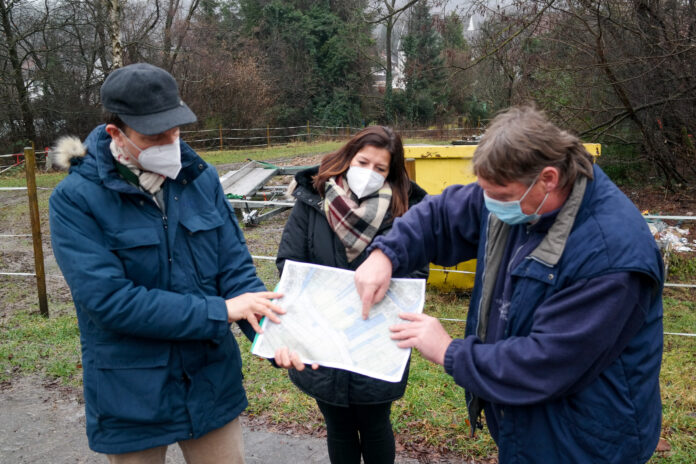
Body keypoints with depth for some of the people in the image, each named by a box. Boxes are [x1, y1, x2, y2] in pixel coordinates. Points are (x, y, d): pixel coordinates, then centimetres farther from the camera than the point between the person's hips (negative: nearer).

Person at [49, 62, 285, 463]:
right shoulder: (76, 199, -15)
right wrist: (220, 311, -23)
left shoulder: (201, 177, -3)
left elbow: (237, 267, -4)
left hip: (212, 382, 3)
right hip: (132, 397, -3)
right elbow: (109, 300, -22)